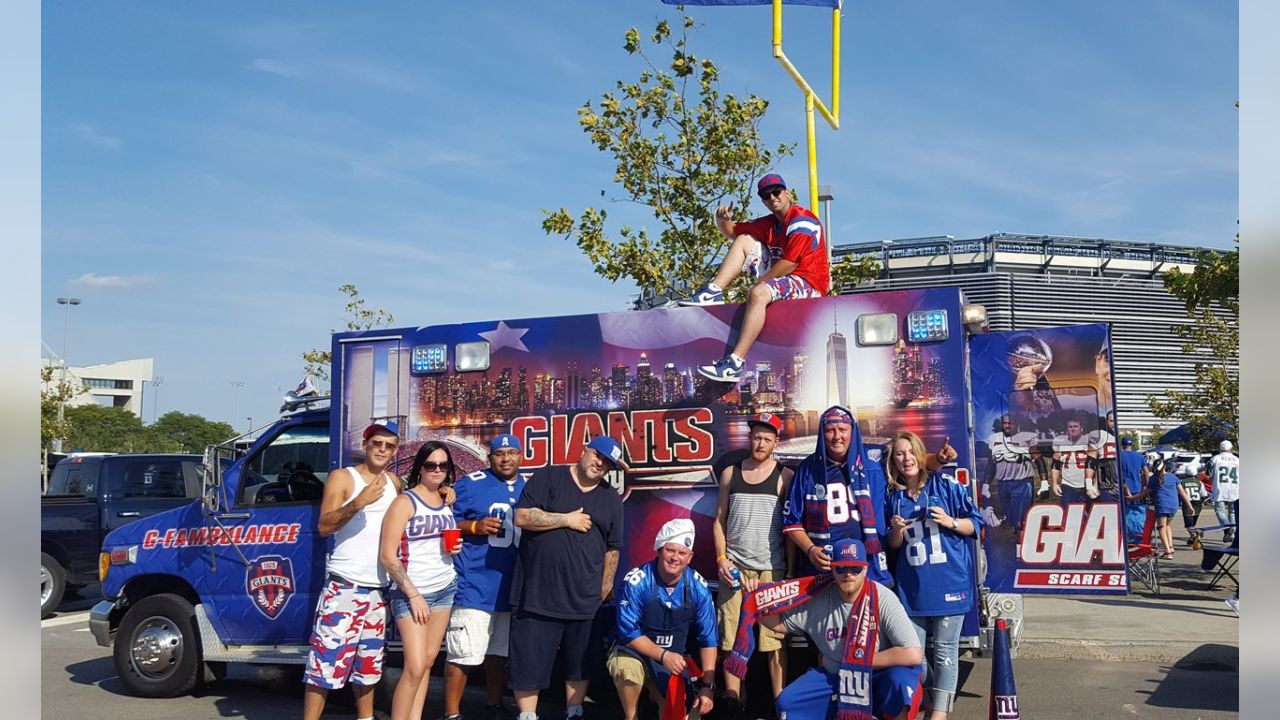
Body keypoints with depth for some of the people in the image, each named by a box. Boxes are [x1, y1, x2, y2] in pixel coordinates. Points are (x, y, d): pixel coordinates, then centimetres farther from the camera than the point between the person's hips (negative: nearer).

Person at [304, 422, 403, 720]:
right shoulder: (342, 478, -3)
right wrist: (360, 501, -26)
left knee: (368, 662, 14)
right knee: (326, 660, -9)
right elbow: (324, 526, -12)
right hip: (344, 586, -5)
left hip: (379, 589, 6)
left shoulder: (394, 482, 13)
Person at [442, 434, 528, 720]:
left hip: (513, 588, 5)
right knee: (462, 654, -6)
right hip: (474, 586, -5)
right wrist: (474, 526, -19)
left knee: (500, 653, 16)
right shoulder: (470, 484, -4)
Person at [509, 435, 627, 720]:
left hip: (583, 597, 4)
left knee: (580, 663, 14)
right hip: (537, 593, -3)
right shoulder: (548, 478, -1)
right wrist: (567, 519, -11)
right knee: (529, 660, 2)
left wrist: (605, 588, 10)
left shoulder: (612, 499, 10)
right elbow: (522, 517, -11)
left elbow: (612, 548, 13)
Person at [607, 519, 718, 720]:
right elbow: (628, 633, -18)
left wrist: (708, 686, -11)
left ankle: (658, 694, 23)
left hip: (674, 660, 3)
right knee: (628, 667, -37)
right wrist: (663, 655, -27)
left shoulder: (698, 587, -12)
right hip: (635, 652, -3)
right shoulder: (636, 581, -22)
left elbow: (708, 639, -5)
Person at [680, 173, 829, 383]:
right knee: (744, 240, 7)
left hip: (808, 284, -9)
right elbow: (732, 232, 21)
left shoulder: (801, 220, -12)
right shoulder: (770, 223, 14)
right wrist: (723, 220, -2)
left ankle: (735, 363, -44)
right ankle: (713, 292, -8)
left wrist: (758, 283, -14)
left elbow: (789, 264, -21)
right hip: (783, 278, 9)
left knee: (759, 293, -37)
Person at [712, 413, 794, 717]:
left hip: (772, 569, -2)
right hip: (735, 567, 2)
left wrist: (791, 571, -4)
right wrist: (721, 558, 0)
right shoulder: (730, 473, 9)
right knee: (731, 638, 1)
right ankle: (732, 703, 8)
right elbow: (719, 520, 12)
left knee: (774, 639, -3)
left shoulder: (785, 476, 2)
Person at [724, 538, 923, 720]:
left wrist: (863, 661, -20)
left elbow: (913, 654, -27)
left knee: (901, 680, -35)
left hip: (879, 681, -3)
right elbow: (778, 623, 4)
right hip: (834, 679, 4)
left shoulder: (883, 599, -20)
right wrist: (756, 600, -17)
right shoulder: (818, 599, -8)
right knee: (787, 703, -14)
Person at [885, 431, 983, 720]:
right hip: (912, 585, 4)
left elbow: (976, 524, 1)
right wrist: (897, 530, -8)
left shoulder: (946, 484, -1)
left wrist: (951, 522, -17)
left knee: (944, 650, -3)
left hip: (949, 580, -4)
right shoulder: (894, 496, 9)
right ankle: (937, 696, 24)